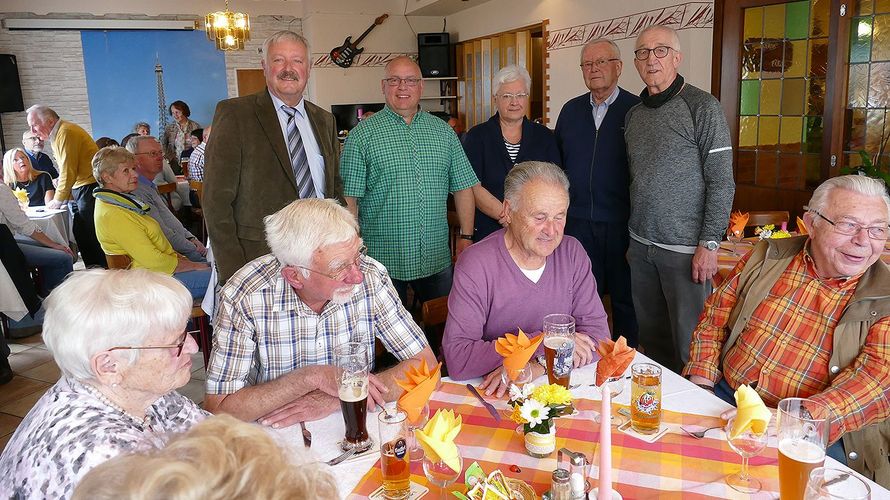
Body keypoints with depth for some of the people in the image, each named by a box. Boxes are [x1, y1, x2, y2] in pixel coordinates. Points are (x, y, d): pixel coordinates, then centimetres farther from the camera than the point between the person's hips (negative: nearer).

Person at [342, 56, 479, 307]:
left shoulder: (443, 131, 9)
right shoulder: (362, 135, -3)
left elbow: (463, 187, 10)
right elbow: (349, 198, -7)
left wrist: (466, 237, 3)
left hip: (437, 259, 3)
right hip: (381, 259, -3)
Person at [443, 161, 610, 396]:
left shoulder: (572, 253, -1)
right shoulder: (475, 264, -16)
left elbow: (598, 332, -3)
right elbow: (456, 358, -22)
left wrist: (538, 366, -20)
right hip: (490, 396, -3)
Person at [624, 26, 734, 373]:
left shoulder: (702, 107, -7)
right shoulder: (634, 114, 11)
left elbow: (722, 183, -11)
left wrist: (709, 244, -16)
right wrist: (632, 238, 14)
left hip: (685, 249, -6)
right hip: (640, 246, 6)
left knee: (688, 343, 2)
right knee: (651, 337, 15)